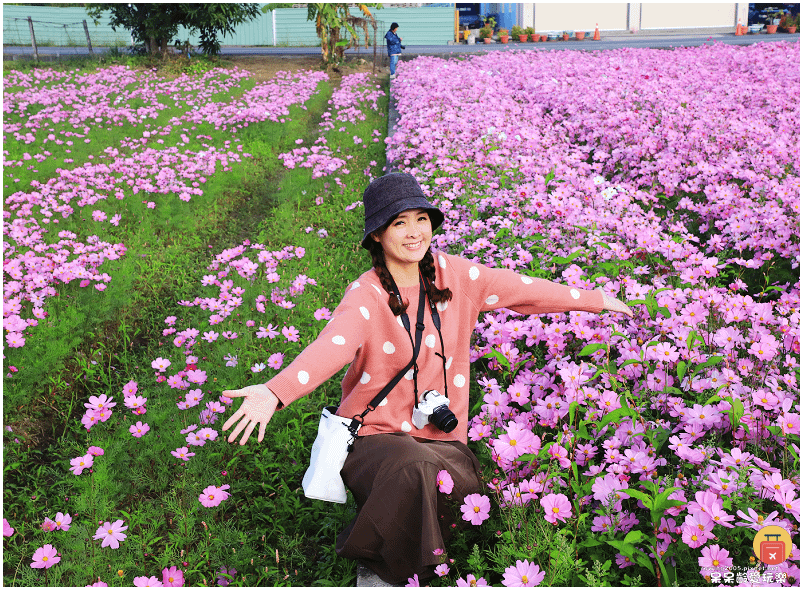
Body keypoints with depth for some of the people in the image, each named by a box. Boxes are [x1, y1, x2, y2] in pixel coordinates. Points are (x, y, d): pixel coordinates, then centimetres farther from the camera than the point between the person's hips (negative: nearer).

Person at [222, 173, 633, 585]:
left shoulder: (453, 275, 1)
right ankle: (380, 566, -6)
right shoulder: (366, 295, -13)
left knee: (461, 486, -27)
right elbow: (331, 346, -31)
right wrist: (273, 393, -50)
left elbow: (522, 289, 11)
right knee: (416, 470, -34)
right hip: (374, 433, -3)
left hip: (441, 436, 4)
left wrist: (596, 300, 18)